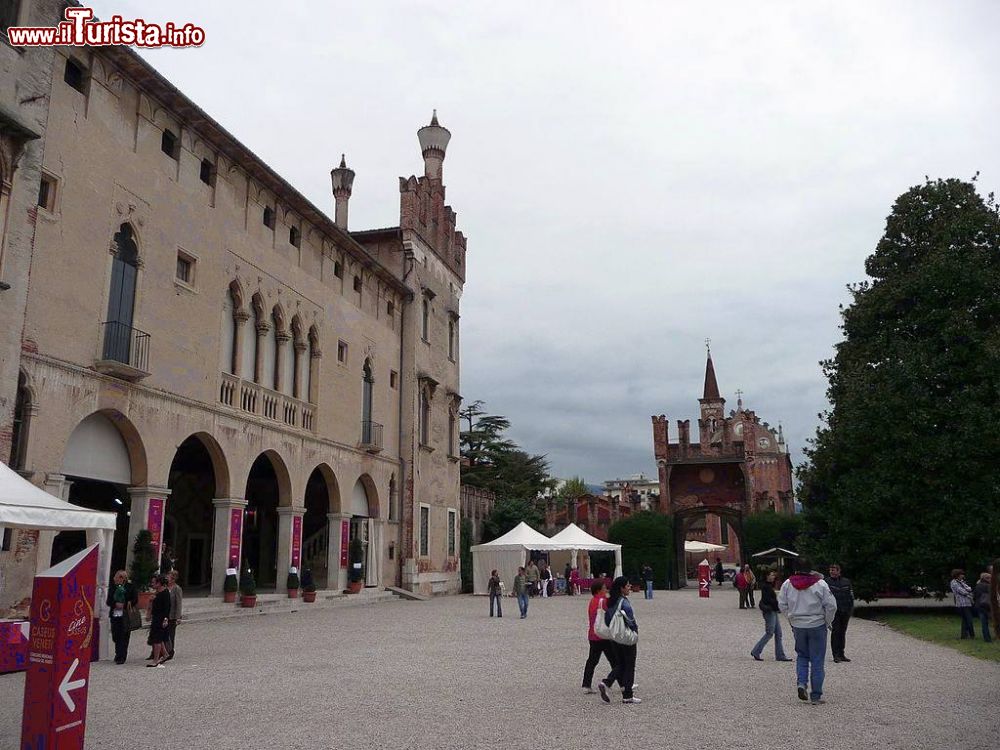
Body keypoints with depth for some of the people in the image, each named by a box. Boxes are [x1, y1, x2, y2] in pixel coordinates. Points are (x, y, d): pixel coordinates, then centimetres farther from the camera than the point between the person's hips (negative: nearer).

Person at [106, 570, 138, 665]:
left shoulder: (130, 587, 3)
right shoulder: (112, 588, 11)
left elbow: (135, 600, 1)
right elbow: (109, 601, 7)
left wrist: (124, 605, -11)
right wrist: (116, 604, -12)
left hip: (126, 615, -3)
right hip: (115, 615, 3)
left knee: (124, 637, -6)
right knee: (116, 636, 7)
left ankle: (121, 657, -1)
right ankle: (119, 655, 28)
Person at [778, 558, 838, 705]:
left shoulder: (787, 584, -3)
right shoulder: (820, 584, -10)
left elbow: (782, 605, 2)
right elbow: (831, 606, -8)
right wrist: (827, 622, 7)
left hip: (797, 626, 2)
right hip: (817, 626, -2)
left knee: (801, 655, 21)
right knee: (817, 660, 6)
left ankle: (801, 683, 0)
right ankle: (816, 696, 9)